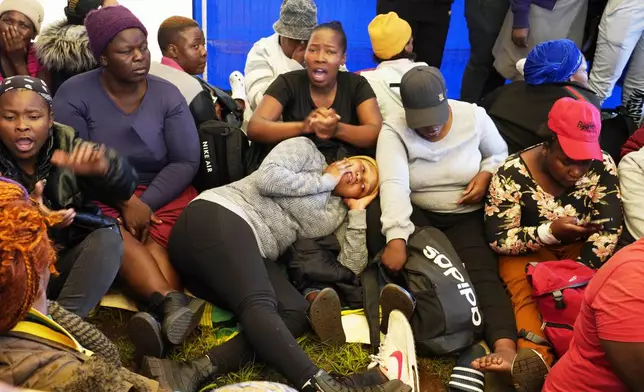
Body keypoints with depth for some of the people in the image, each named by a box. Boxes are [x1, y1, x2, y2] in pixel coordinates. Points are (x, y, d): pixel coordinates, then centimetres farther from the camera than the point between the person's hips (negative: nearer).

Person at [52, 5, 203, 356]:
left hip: (162, 192, 2)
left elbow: (186, 162, -6)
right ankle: (173, 303, -56)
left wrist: (146, 203, -20)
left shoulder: (167, 95, 0)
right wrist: (125, 201, -22)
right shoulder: (74, 94, -5)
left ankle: (161, 316, -55)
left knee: (158, 239, -31)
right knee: (117, 238, -35)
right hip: (98, 196, -2)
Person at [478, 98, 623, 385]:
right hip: (528, 251, -2)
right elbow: (498, 240, -15)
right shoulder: (511, 175, -18)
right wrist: (549, 232, -28)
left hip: (581, 248, 3)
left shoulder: (602, 167, -12)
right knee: (527, 296, -33)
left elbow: (608, 229, -15)